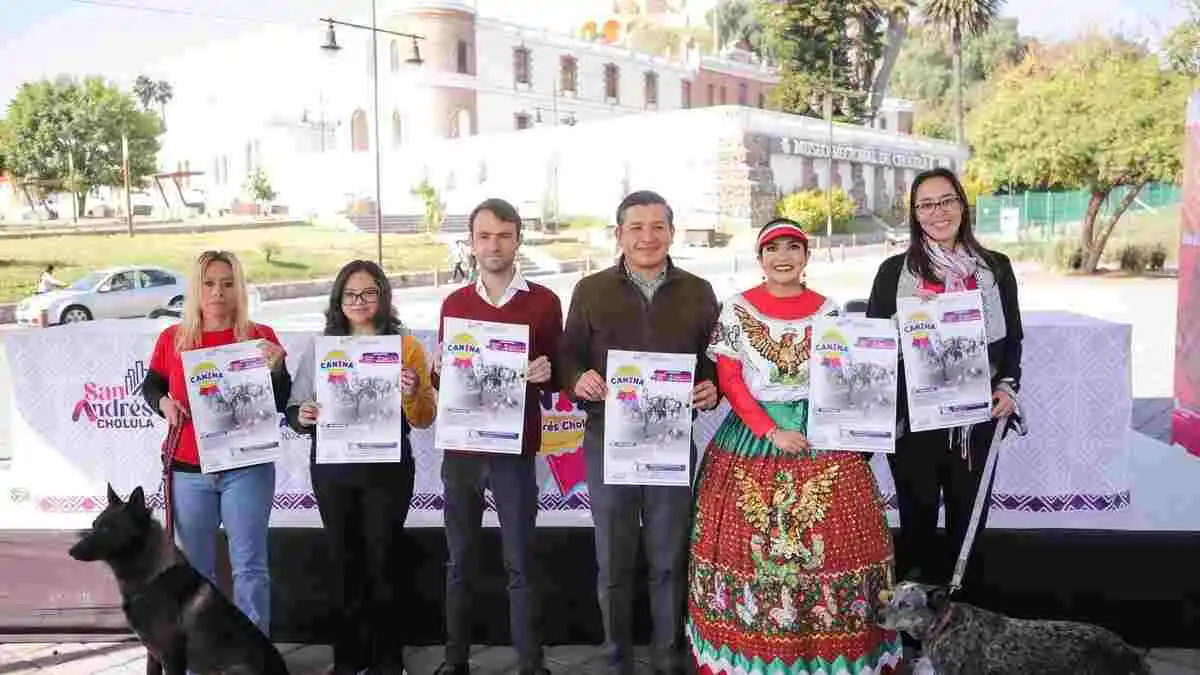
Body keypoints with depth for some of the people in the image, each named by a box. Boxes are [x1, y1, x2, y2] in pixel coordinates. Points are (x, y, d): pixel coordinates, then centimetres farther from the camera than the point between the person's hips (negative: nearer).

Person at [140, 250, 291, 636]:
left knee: (250, 567, 1)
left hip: (246, 468, -2)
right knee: (196, 570, 12)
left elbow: (280, 405, -1)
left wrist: (275, 367, -20)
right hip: (188, 470, 2)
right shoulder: (172, 339, 3)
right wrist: (162, 402, -5)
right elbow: (150, 386, 16)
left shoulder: (260, 337, -3)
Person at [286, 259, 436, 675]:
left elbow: (423, 420, -3)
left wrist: (414, 393, -23)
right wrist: (302, 417, -14)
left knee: (383, 562, 3)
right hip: (331, 471, 3)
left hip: (386, 471, -2)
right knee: (344, 563, 10)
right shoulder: (319, 348, 6)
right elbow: (295, 409, 8)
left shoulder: (405, 347, -1)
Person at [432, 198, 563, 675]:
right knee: (459, 561, 11)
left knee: (519, 564, 3)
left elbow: (556, 379, 5)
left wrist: (546, 374, -17)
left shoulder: (543, 302, 0)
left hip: (516, 450, -2)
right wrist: (439, 371, -8)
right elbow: (440, 379, 14)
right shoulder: (454, 303, 9)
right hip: (460, 448, 3)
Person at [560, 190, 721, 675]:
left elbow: (716, 361, 11)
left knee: (669, 560, 10)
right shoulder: (591, 291, 4)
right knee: (612, 561, 9)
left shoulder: (698, 293, 7)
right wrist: (579, 380, -16)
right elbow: (569, 355, 6)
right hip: (608, 440, 0)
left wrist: (711, 389, -10)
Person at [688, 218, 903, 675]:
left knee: (826, 542, 0)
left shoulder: (827, 310, 6)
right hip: (752, 437, -1)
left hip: (822, 436, 1)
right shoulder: (737, 310, 0)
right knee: (751, 542, 0)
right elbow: (729, 381, -4)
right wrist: (770, 431, -13)